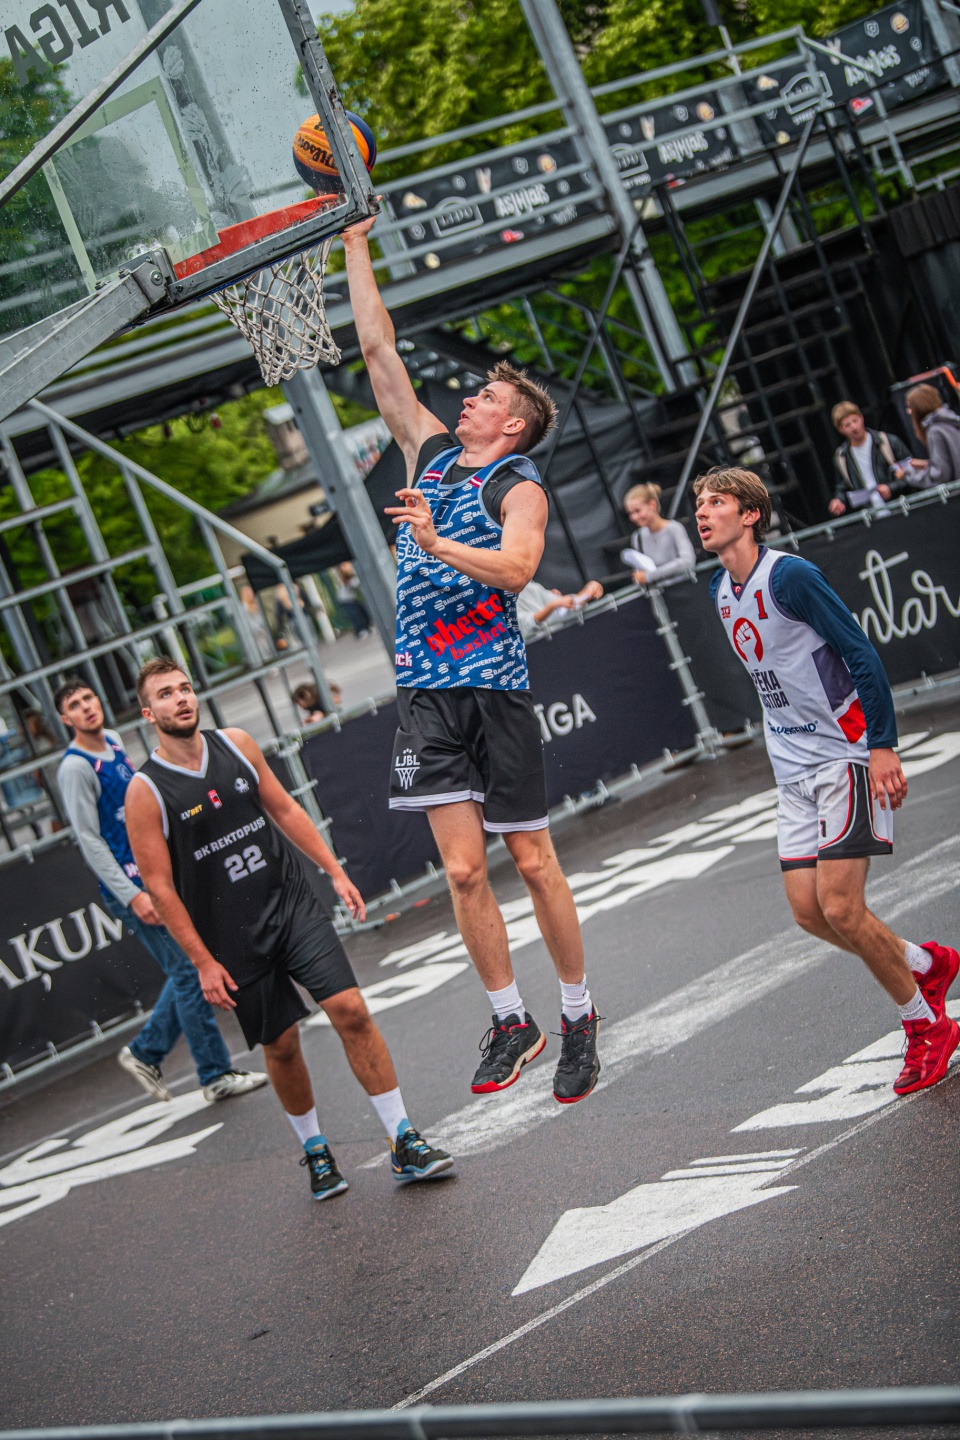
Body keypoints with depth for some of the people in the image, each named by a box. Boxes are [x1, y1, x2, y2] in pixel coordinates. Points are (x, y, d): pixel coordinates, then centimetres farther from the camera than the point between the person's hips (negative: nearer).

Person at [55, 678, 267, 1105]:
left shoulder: (114, 742, 10)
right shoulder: (75, 768, -15)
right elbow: (90, 841, -17)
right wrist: (132, 896, -22)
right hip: (130, 885, -8)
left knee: (188, 969, 11)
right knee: (188, 973, -7)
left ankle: (145, 1053, 25)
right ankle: (216, 1076, 1)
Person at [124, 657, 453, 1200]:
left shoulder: (236, 744, 4)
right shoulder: (146, 792, -9)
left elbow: (285, 810, 13)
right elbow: (160, 886, -7)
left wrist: (337, 872, 8)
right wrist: (203, 962, -9)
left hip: (293, 902, 3)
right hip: (233, 937, -2)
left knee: (351, 1010, -9)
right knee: (281, 1044, 5)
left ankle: (405, 1143, -3)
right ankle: (315, 1151, 28)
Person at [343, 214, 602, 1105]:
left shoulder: (519, 489, -2)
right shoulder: (429, 453, 14)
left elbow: (517, 567, -22)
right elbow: (378, 352, 15)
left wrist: (437, 543, -34)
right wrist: (355, 243, 15)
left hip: (494, 688, -5)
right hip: (427, 692, 5)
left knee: (532, 862, 2)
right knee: (463, 870, 2)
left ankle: (578, 1017, 15)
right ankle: (510, 1023, 13)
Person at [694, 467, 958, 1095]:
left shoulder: (788, 575, -16)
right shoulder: (721, 590, 9)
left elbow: (861, 653, -16)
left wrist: (882, 745, -19)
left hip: (845, 754, -8)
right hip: (793, 766, 8)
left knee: (839, 907, -12)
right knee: (808, 909, 3)